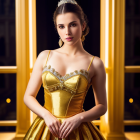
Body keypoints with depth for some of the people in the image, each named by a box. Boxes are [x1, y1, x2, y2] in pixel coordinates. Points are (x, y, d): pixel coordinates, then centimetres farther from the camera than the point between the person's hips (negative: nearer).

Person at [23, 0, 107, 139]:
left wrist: (79, 118, -14)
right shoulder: (45, 57, 1)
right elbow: (28, 96, 4)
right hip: (46, 128, 2)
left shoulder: (95, 63, -5)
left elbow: (102, 106, 1)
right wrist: (47, 115, -11)